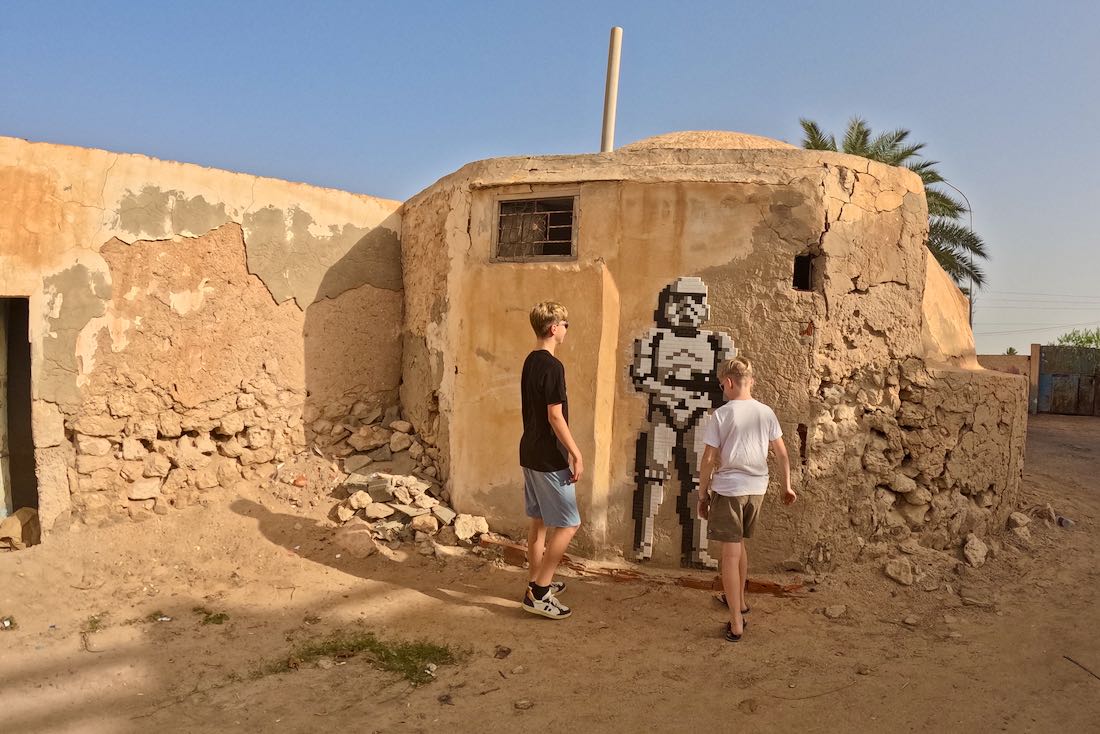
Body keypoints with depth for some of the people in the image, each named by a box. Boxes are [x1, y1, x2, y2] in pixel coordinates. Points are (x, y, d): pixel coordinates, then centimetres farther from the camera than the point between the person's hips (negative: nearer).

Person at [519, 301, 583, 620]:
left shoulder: (530, 362, 10)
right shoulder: (552, 366, -19)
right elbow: (555, 417, -21)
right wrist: (576, 454, -14)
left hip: (530, 453, 10)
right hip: (550, 459, -10)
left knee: (539, 521, 17)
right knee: (568, 524, -2)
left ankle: (537, 583, 27)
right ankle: (538, 592, 1)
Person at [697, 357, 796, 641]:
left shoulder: (721, 414, -11)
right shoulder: (766, 413, 2)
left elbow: (708, 460, -10)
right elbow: (782, 453, 7)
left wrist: (703, 494, -1)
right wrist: (787, 486, 17)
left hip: (728, 489, -5)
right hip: (756, 488, 5)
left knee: (731, 553, 0)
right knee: (739, 545, 24)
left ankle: (736, 623, 1)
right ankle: (739, 600, 41)